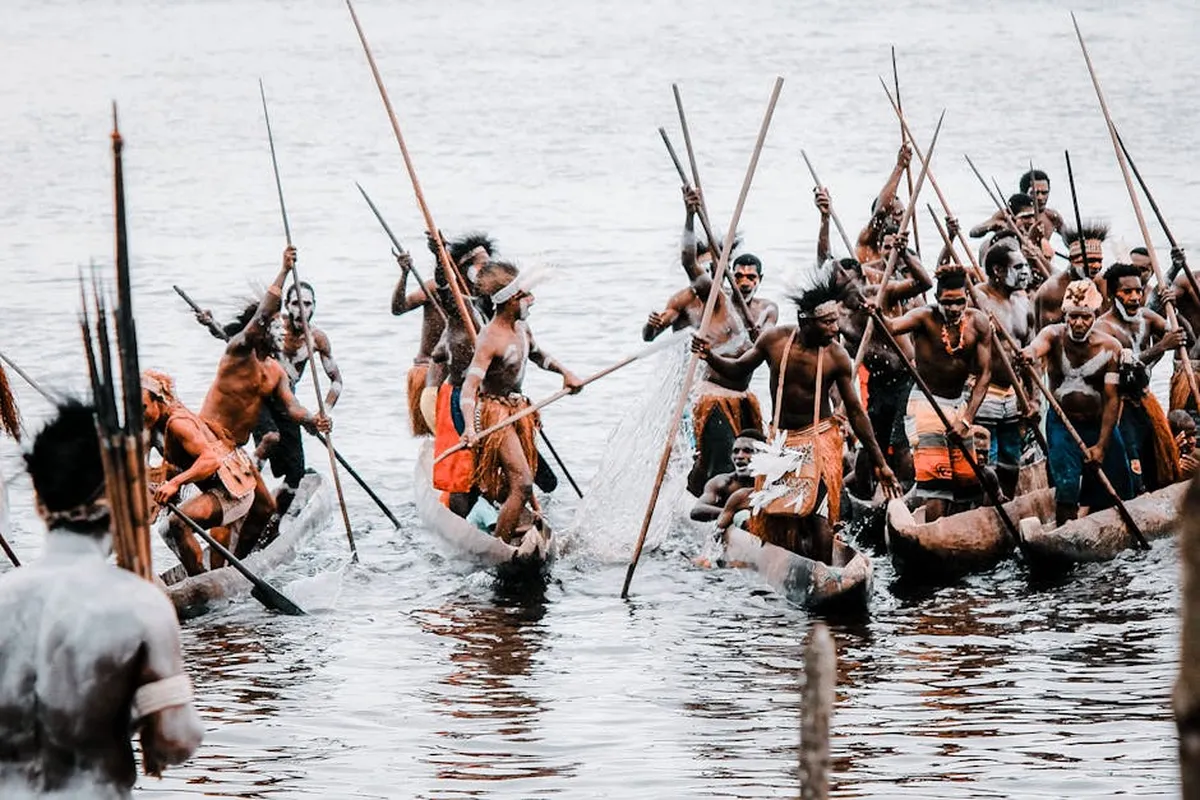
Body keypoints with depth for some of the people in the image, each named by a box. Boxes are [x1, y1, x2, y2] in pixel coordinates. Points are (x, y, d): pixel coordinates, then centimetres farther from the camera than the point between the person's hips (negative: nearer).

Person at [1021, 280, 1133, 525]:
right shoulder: (1054, 335, -13)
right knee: (1066, 486, -20)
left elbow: (1112, 399, -12)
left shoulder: (1110, 347, -12)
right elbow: (1038, 344, -38)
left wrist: (1101, 445, -17)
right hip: (1062, 424, -2)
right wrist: (1030, 354, -63)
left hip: (1100, 424, 2)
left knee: (1117, 493, 6)